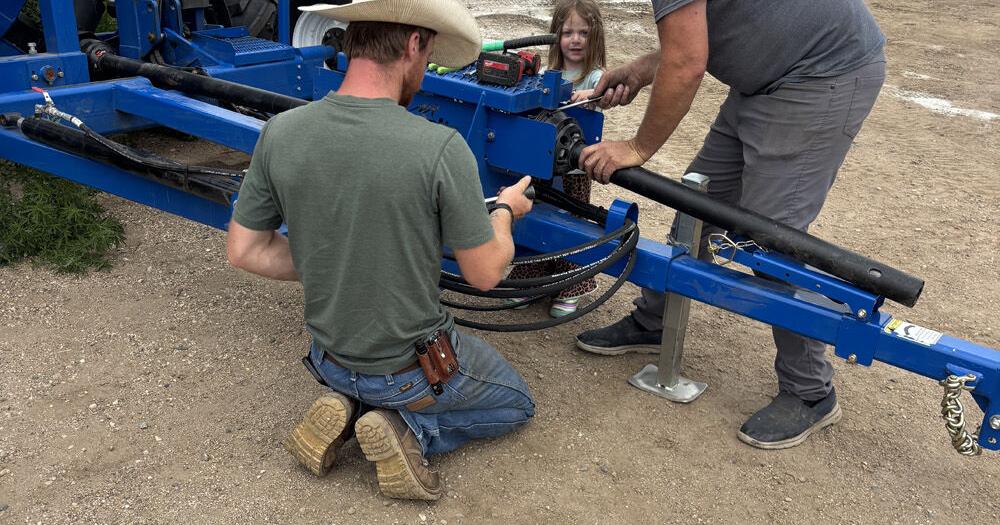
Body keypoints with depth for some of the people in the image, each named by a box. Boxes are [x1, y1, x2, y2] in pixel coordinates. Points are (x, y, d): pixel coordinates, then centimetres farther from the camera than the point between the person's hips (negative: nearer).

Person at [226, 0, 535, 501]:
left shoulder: (280, 132, -14)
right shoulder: (441, 148, -28)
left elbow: (244, 250, -4)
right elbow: (485, 274, -16)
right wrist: (504, 210, 5)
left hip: (331, 359, 5)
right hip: (412, 369, -5)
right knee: (516, 403, 24)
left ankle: (348, 408, 10)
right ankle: (409, 429, 0)